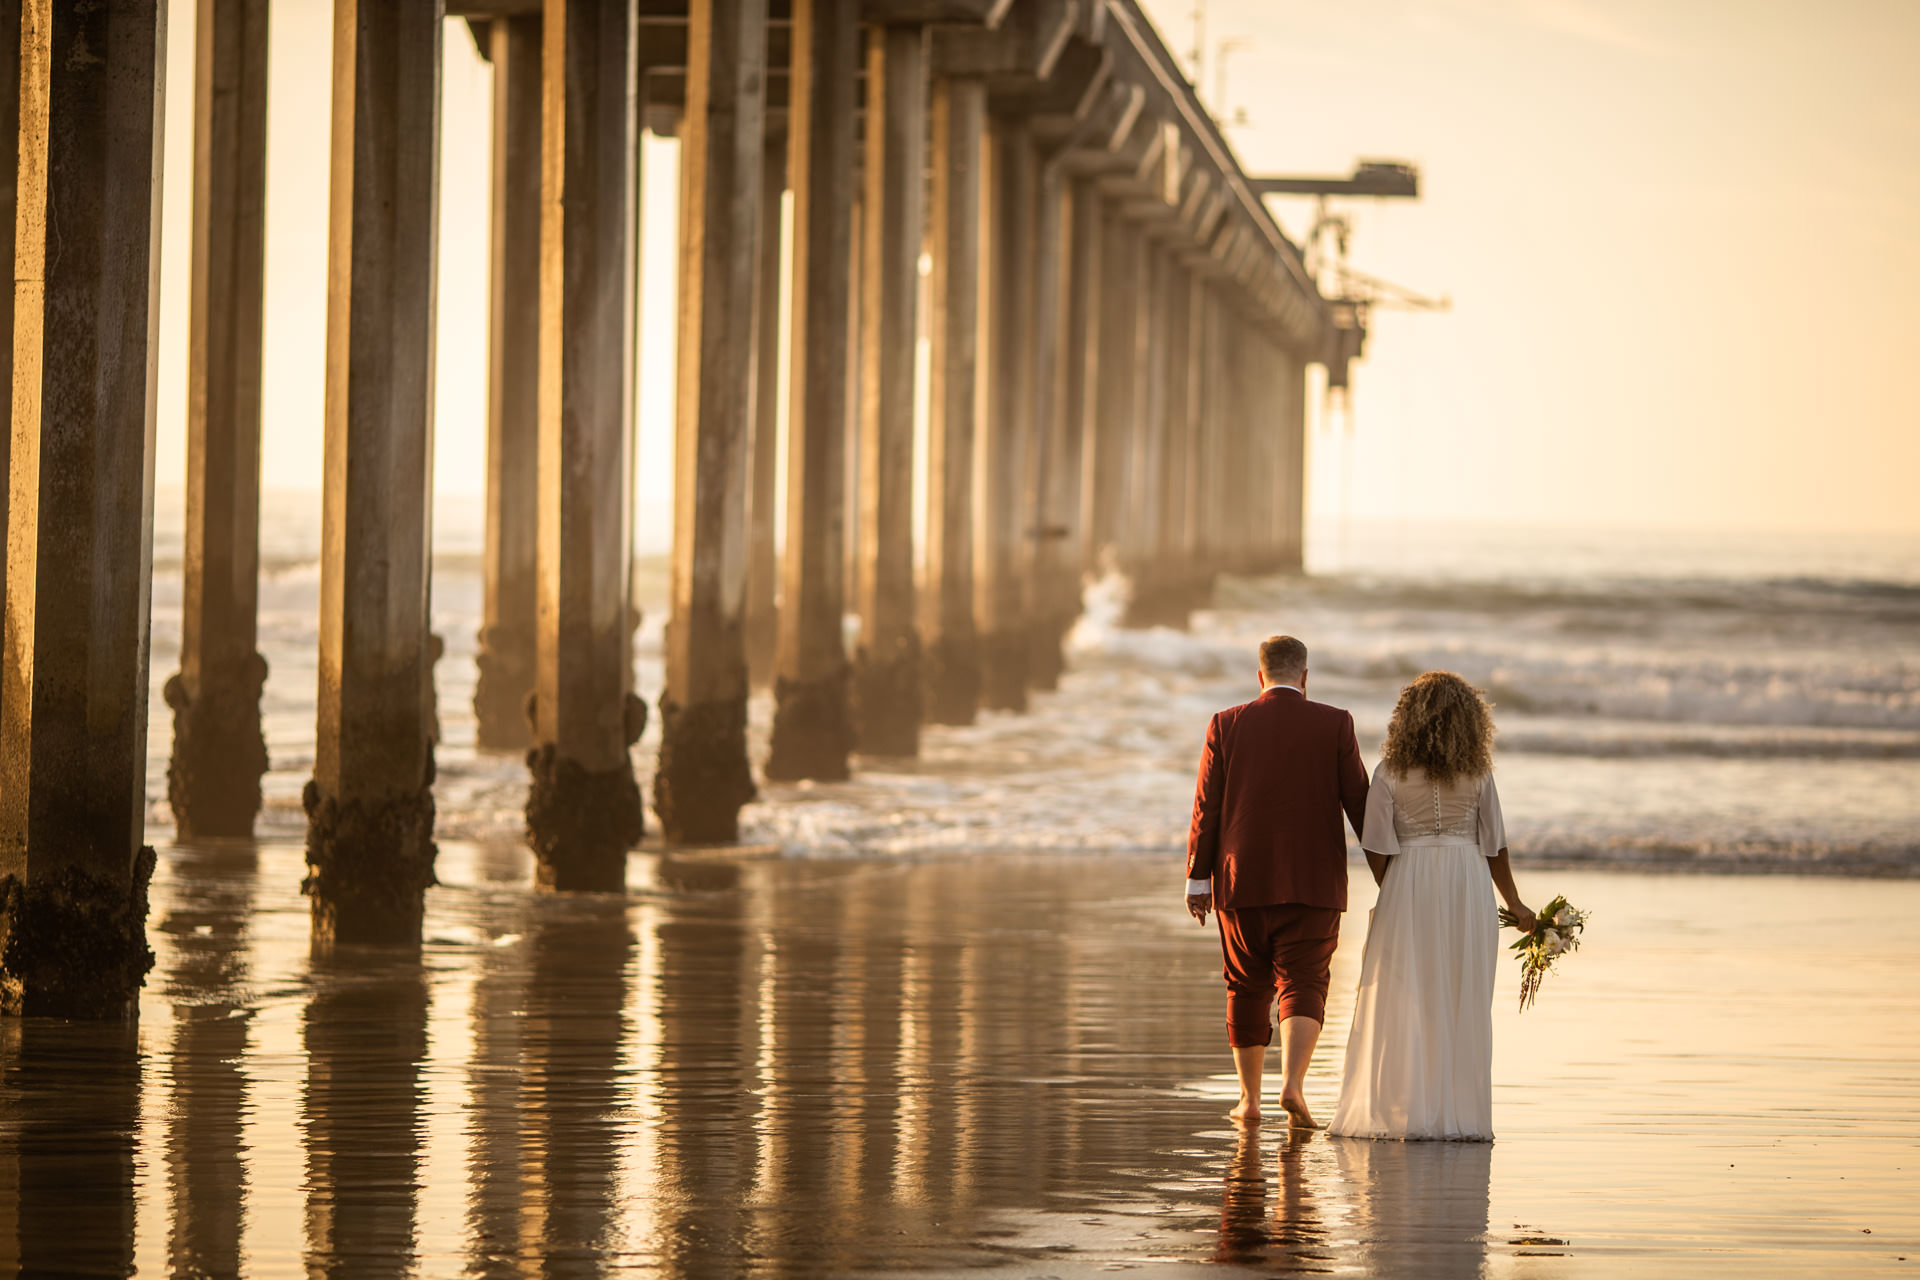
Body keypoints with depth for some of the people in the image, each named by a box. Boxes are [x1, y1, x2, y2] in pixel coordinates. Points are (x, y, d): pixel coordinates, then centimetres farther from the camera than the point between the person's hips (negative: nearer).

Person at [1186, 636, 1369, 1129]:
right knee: (1302, 987, 0)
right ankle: (1294, 1084, -22)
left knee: (1248, 989, 13)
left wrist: (1197, 878, 5)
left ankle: (1249, 1099, 17)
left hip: (1242, 882, 1)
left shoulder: (1226, 726, 1)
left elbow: (1207, 805, 0)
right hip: (1312, 883, -1)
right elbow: (1359, 801, -1)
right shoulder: (1334, 726, -1)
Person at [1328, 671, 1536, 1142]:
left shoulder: (1391, 773, -4)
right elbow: (1495, 847, 2)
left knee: (1403, 1005, 3)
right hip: (1469, 887, 1)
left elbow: (1377, 850, -4)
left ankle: (1402, 1112, 1)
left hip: (1409, 880, -1)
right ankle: (1461, 1115, 5)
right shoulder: (1477, 773, 0)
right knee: (1463, 1004, 5)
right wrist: (1515, 906, 13)